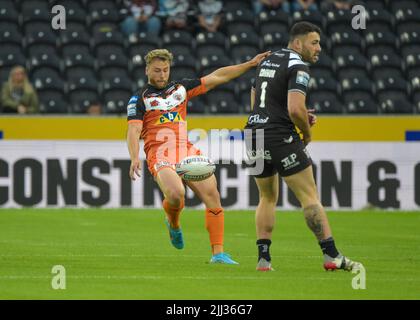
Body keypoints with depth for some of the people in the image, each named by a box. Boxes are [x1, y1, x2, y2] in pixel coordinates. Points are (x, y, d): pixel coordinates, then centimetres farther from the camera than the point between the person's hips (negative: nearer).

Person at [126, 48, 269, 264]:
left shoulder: (180, 88, 21)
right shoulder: (139, 99, 8)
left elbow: (216, 77, 24)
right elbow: (134, 130, -5)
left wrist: (250, 64, 22)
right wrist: (134, 158, -23)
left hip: (187, 150, 5)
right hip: (160, 154, -4)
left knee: (212, 195, -13)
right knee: (176, 194, -30)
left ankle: (218, 253, -9)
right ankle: (173, 224, 6)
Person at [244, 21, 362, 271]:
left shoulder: (268, 61, 17)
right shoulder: (298, 66, -11)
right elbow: (295, 109, -23)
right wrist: (307, 132, -3)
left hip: (254, 131, 8)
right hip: (280, 136, -8)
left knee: (267, 198, 18)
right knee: (310, 197, -3)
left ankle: (263, 258, 10)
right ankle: (332, 255, -5)